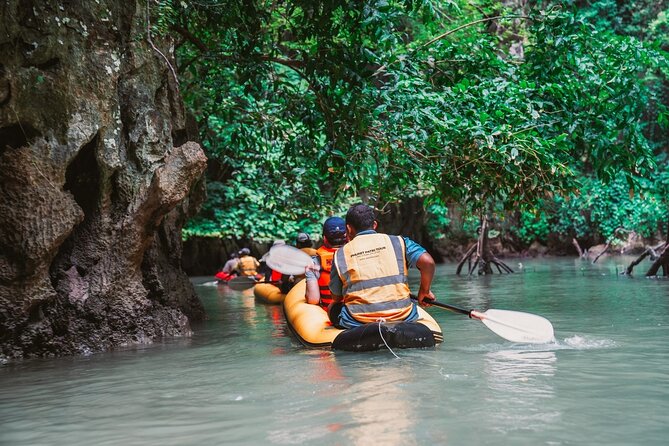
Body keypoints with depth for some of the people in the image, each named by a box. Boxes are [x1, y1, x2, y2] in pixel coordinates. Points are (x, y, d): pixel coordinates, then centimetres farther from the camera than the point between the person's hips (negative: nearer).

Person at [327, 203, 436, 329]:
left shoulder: (340, 254, 7)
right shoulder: (397, 241, 7)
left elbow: (336, 297, 12)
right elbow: (427, 262, -5)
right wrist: (424, 292, 9)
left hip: (357, 322, -2)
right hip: (402, 317, 2)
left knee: (333, 308, 27)